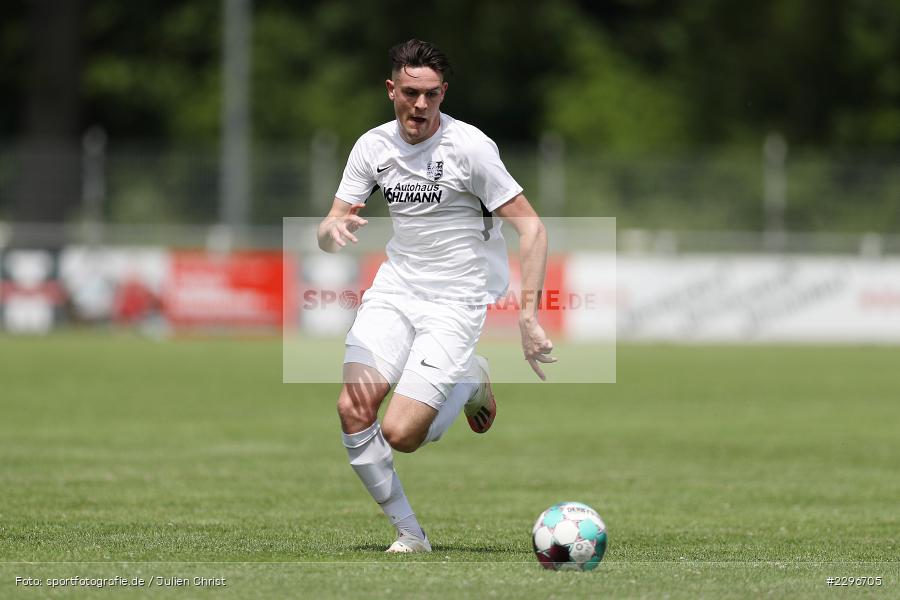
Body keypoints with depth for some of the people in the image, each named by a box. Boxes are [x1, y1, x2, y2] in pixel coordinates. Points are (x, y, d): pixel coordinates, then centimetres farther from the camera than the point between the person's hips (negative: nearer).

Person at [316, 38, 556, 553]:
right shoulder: (373, 146, 2)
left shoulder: (469, 146, -13)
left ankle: (470, 382, 14)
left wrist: (529, 317, -21)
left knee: (400, 434, -18)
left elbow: (532, 228, -13)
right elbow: (327, 233, 5)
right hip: (394, 290, 5)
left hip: (455, 303, -5)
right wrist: (333, 230, -22)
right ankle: (410, 536, -3)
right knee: (353, 410, -17)